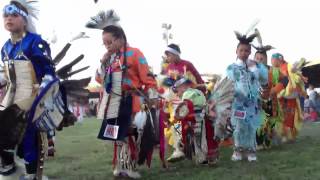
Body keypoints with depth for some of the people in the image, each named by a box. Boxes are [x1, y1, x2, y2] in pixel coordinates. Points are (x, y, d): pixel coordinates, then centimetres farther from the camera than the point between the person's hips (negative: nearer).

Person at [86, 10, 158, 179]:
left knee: (131, 134, -4)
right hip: (114, 103, 7)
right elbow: (100, 79, 17)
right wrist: (103, 62, 2)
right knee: (118, 135, 12)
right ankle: (121, 166, 22)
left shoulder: (134, 53, -7)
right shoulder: (109, 57, 14)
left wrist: (152, 98, -12)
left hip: (130, 102, -7)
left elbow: (147, 77, -9)